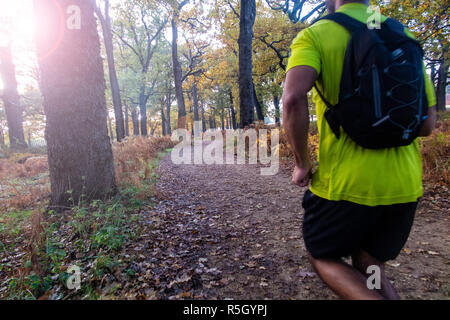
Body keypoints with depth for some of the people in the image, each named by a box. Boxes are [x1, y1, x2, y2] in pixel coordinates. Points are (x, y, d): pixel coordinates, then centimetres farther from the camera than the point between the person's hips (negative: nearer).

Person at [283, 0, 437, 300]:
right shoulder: (405, 36, 10)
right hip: (405, 185, 6)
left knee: (323, 257, 20)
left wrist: (302, 164, -9)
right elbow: (428, 124, 8)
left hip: (344, 183, -5)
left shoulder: (314, 35, -3)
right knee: (370, 267, 25)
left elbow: (294, 99, -23)